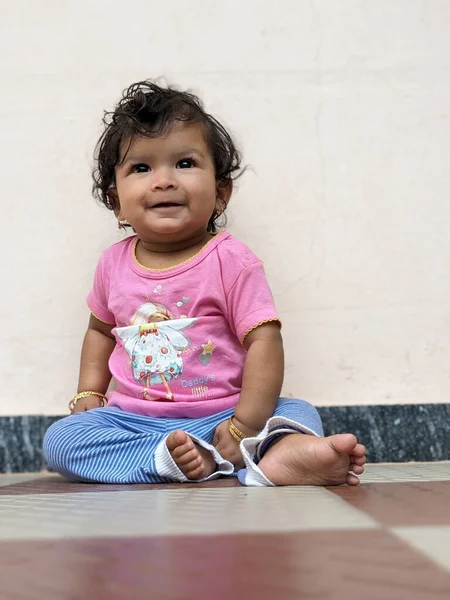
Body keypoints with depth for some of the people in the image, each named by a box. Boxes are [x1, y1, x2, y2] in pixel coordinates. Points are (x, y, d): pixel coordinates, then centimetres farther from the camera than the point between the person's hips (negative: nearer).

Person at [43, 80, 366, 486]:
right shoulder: (114, 263, 5)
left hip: (218, 418, -3)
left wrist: (243, 428, -21)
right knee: (59, 439, -21)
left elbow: (264, 341, -14)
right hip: (133, 420, 3)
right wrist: (88, 393, 10)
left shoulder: (231, 260, -9)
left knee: (300, 415, -21)